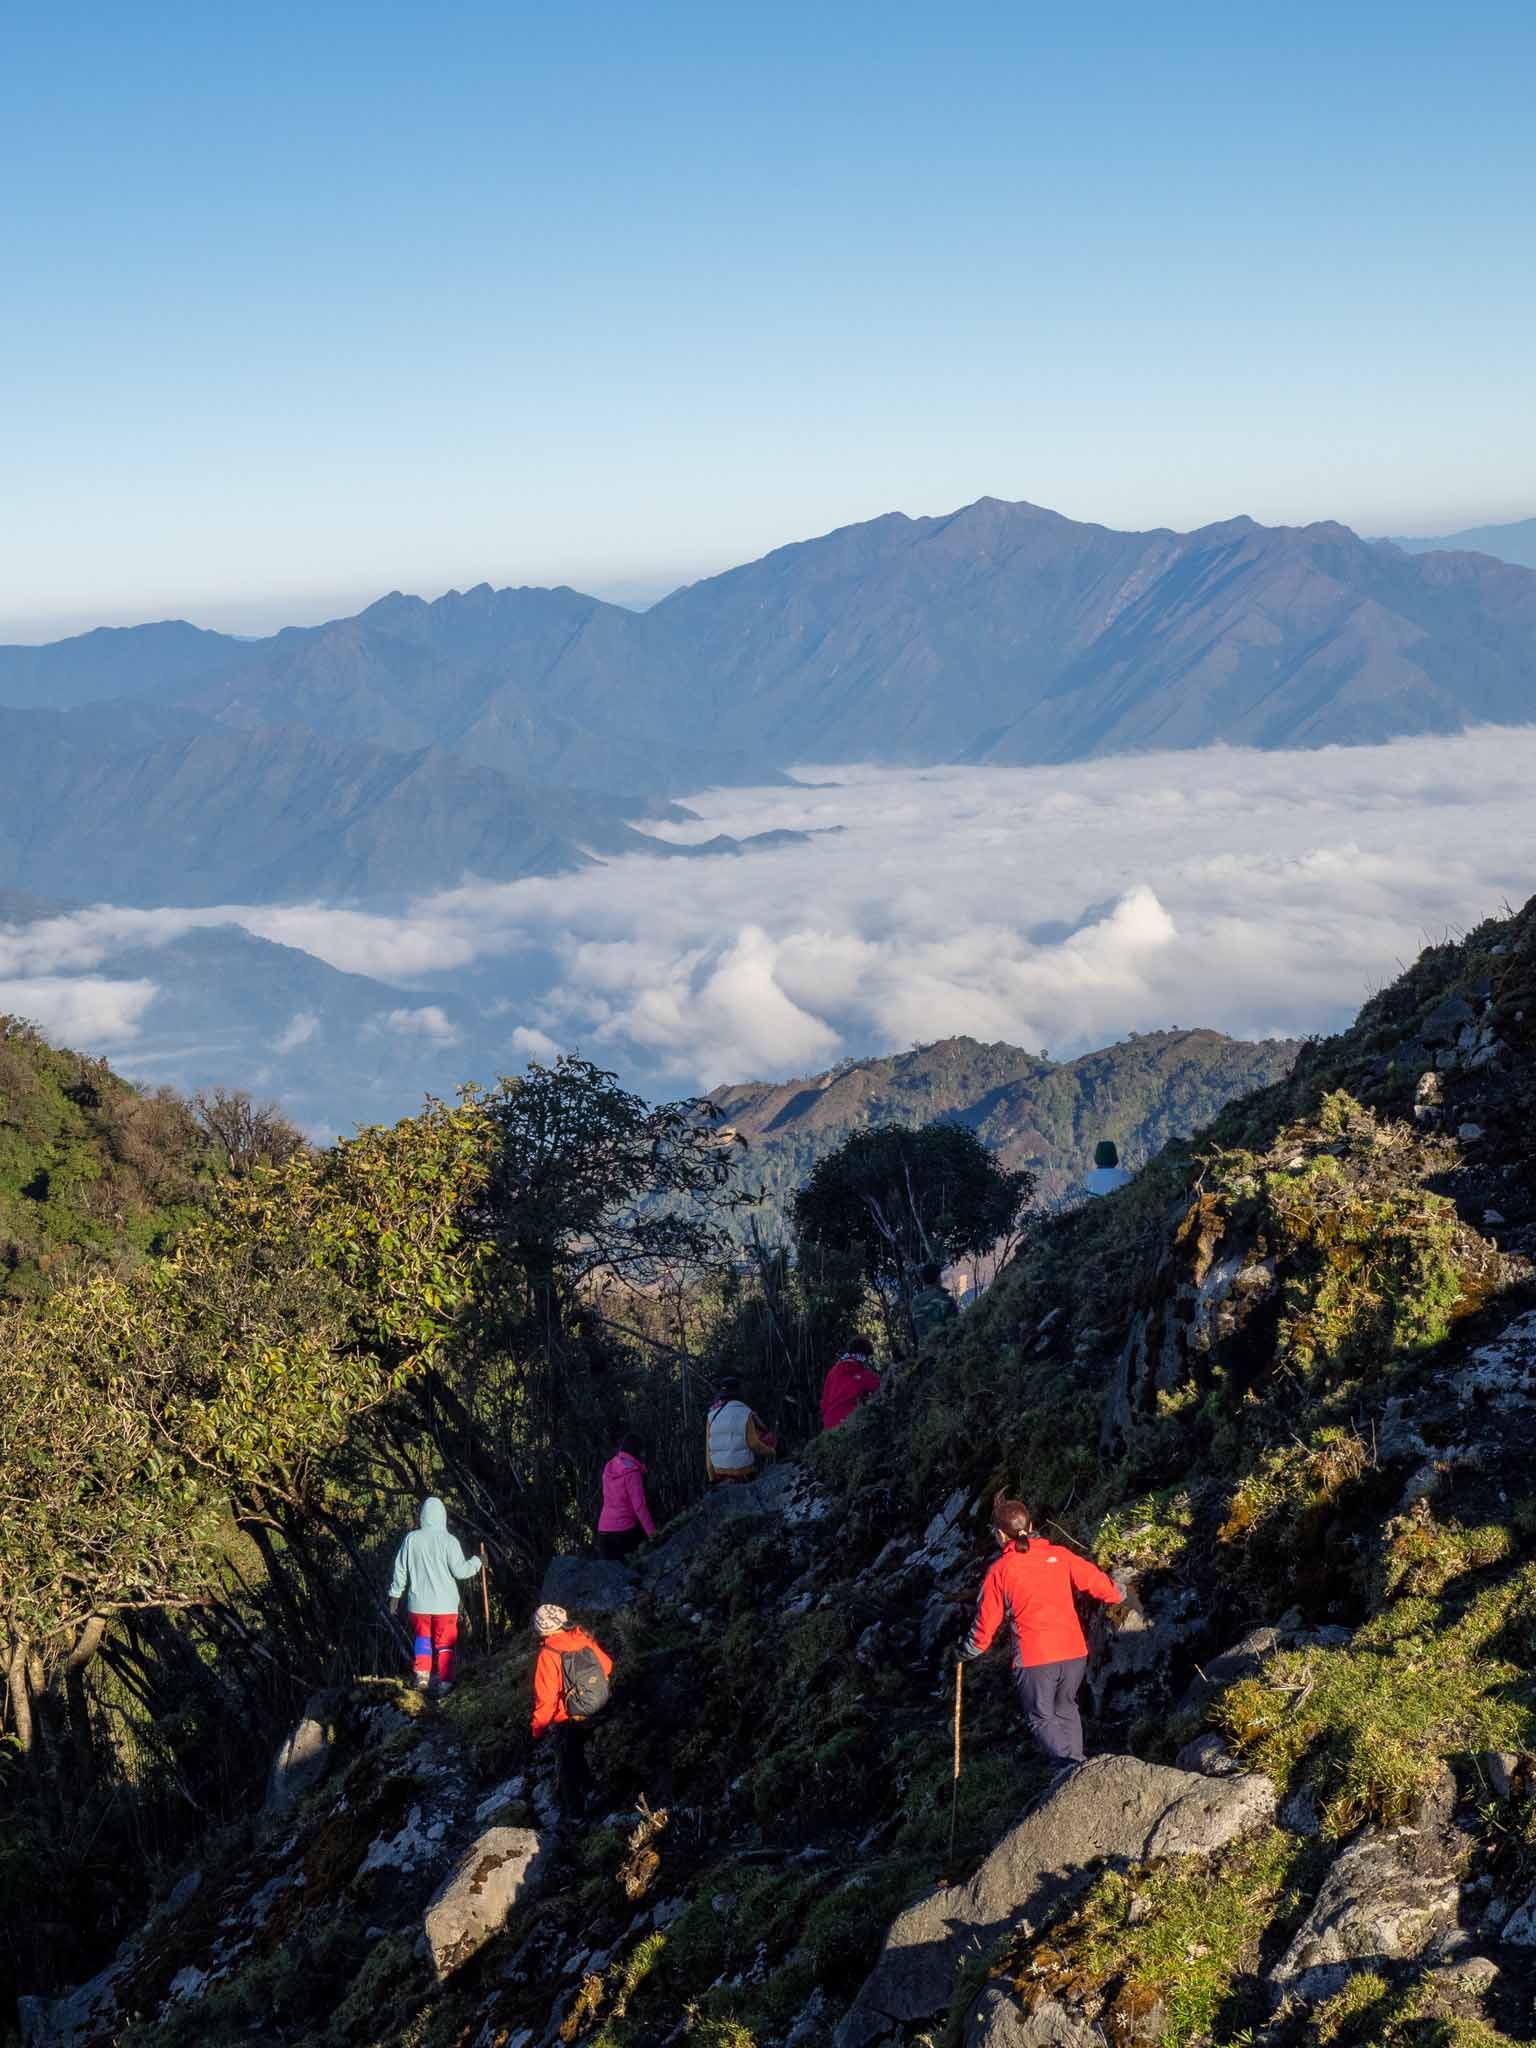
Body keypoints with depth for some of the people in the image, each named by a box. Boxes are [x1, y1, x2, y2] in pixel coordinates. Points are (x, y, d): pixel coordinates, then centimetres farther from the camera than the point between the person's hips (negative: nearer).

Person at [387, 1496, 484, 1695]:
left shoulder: (412, 1539, -5)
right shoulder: (449, 1541, -12)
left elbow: (400, 1570, 1)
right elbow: (459, 1570, -12)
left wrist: (395, 1595, 12)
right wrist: (477, 1562, 6)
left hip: (418, 1603, 2)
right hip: (444, 1603, -2)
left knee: (423, 1639, 20)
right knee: (444, 1643, 9)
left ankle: (422, 1676, 9)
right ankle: (444, 1682, 8)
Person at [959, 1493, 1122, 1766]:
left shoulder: (1000, 1571, -3)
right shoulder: (1058, 1554, 5)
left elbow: (986, 1621, 3)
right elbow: (1095, 1580, 8)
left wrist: (968, 1652, 21)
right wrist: (1117, 1596, 31)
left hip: (1034, 1659, -4)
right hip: (1074, 1652, 4)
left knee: (1042, 1718, 5)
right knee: (1066, 1708, 25)